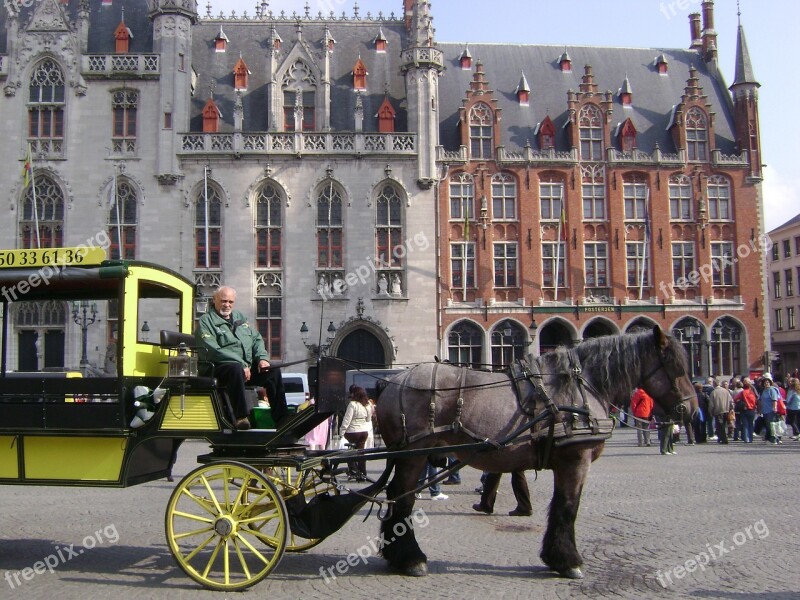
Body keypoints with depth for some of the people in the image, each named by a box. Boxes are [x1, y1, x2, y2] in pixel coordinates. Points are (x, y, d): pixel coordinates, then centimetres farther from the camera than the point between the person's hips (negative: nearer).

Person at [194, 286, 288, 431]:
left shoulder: (240, 317, 23)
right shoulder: (206, 321, -1)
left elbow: (257, 339, 23)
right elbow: (213, 351, -14)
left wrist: (262, 358, 1)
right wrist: (241, 365, -21)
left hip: (247, 366, 7)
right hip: (220, 368, -7)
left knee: (274, 371, -11)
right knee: (236, 369, -38)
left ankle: (281, 420, -9)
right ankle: (241, 417, -39)